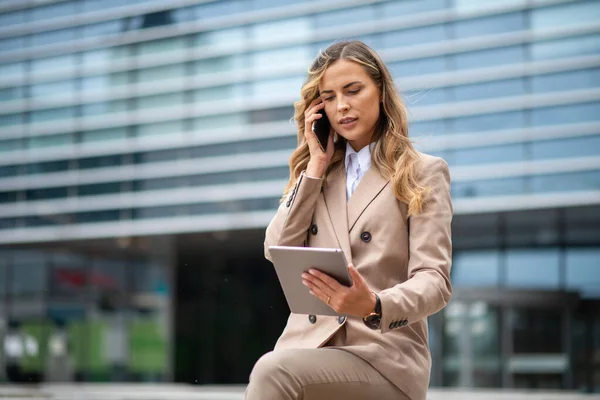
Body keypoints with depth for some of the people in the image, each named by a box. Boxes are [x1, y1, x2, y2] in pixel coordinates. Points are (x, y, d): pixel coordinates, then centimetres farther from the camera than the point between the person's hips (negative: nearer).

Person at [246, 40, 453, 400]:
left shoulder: (423, 173, 6)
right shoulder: (317, 174, 22)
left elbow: (434, 279, -5)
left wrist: (375, 307, -26)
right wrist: (317, 165, 7)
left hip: (385, 352, -4)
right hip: (308, 345, 4)